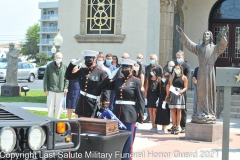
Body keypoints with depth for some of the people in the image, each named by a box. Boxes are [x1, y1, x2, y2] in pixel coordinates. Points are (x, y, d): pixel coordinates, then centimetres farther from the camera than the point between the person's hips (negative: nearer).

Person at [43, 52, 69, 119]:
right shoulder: (49, 66, -1)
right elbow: (45, 78, 0)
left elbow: (66, 78, 8)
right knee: (50, 106, 2)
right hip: (51, 90, -2)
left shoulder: (64, 67, 5)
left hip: (60, 90, 2)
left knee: (58, 106, 10)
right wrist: (45, 89, -5)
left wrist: (66, 87, -3)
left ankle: (57, 119, 21)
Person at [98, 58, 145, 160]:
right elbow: (101, 87, 10)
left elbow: (141, 101, -5)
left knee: (127, 141, 1)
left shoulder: (136, 82, -3)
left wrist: (140, 118, -9)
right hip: (117, 113, 5)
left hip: (129, 115, -5)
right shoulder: (117, 80, 10)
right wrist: (111, 76, -1)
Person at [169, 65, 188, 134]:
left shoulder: (184, 77, 4)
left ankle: (178, 127, 0)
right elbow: (170, 86, 15)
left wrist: (181, 91, -18)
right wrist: (171, 89, -6)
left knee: (178, 111, -3)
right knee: (173, 111, 2)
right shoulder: (172, 77, 15)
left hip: (180, 95, -3)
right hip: (172, 95, 3)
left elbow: (185, 87, 0)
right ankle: (174, 126, 8)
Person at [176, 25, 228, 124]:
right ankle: (200, 113, 5)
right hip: (201, 72, 3)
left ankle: (209, 114, 0)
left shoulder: (215, 48, 9)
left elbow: (223, 44, -9)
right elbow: (188, 43, 10)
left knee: (209, 92, -3)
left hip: (210, 71, -2)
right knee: (201, 93, 2)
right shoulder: (199, 47, 17)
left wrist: (223, 35, -27)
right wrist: (182, 34, -2)